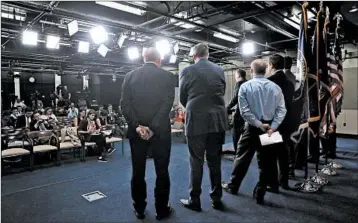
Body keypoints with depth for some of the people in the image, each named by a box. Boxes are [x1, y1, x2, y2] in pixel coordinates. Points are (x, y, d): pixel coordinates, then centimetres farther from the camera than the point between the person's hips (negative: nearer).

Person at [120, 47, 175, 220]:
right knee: (162, 172, 11)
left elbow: (124, 104, -5)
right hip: (160, 131, -1)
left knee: (138, 172, 14)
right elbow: (168, 103, -12)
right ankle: (162, 210, 22)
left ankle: (139, 209, 26)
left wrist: (137, 126, -10)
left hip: (136, 131, 2)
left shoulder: (130, 76, 4)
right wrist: (154, 127, -14)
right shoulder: (167, 76, -1)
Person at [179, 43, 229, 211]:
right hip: (218, 120, 4)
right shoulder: (219, 70, 6)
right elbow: (222, 93, 13)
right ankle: (217, 199, 23)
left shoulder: (187, 71, -4)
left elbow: (182, 98, 3)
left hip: (196, 121, -3)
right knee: (215, 161, 13)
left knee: (196, 162, 7)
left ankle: (194, 200, 17)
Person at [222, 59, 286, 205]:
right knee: (266, 161, 9)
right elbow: (281, 110, -7)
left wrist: (259, 124, -10)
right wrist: (272, 126, -10)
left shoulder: (245, 86, -6)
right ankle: (259, 194, 17)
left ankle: (232, 186, 27)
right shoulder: (275, 87, 1)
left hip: (252, 127, -2)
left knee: (242, 157, 12)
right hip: (270, 127, 2)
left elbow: (244, 111, -13)